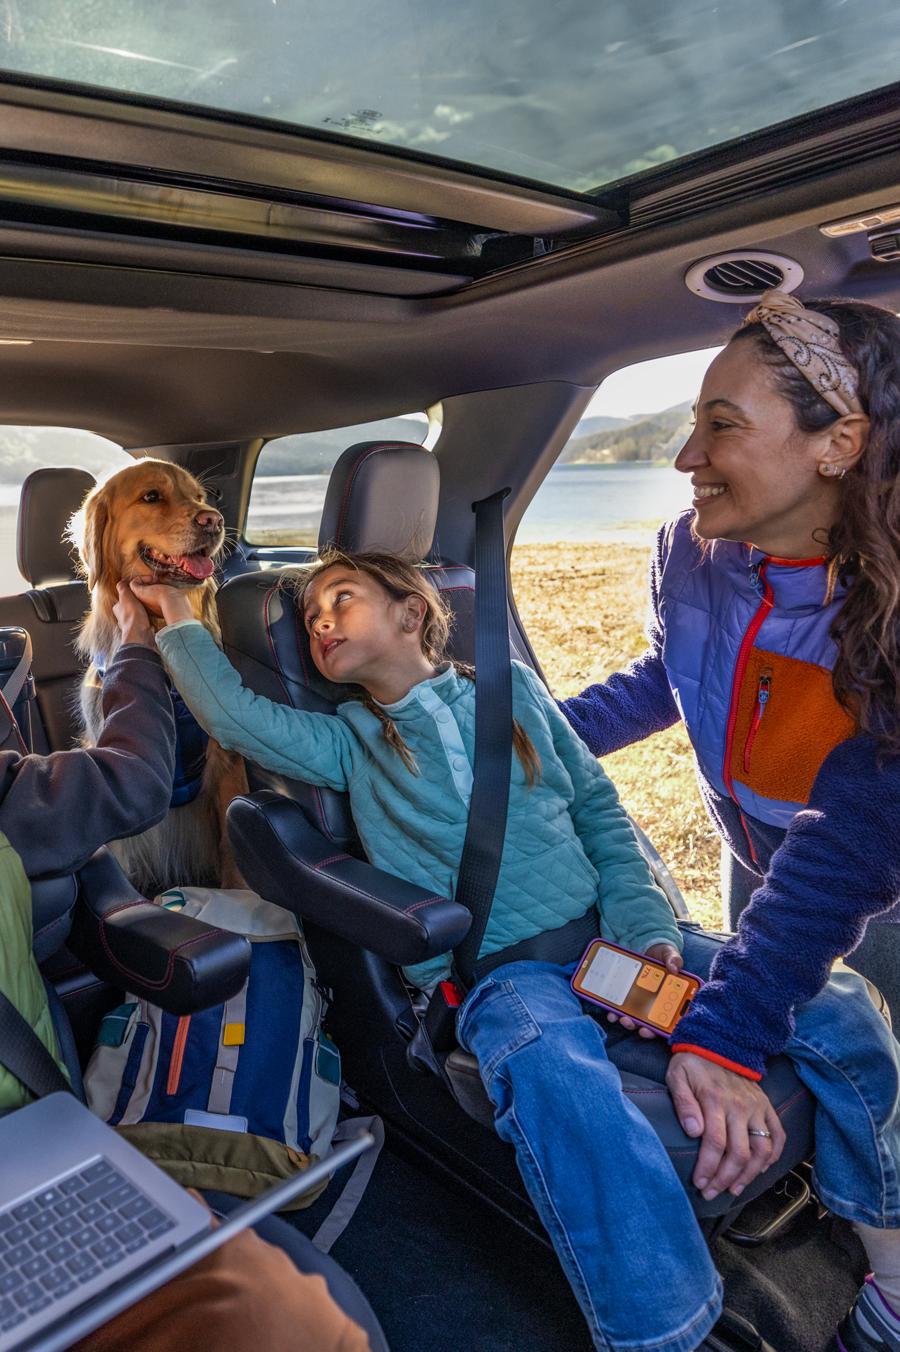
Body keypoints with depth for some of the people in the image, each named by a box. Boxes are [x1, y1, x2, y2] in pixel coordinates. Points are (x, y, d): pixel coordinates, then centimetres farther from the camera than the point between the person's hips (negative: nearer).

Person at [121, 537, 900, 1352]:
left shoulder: (512, 688, 13)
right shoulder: (349, 742, 12)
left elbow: (600, 812, 11)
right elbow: (234, 715, -2)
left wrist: (648, 933, -2)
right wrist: (177, 618, 11)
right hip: (494, 973, -2)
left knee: (833, 1007, -15)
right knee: (549, 1067, -39)